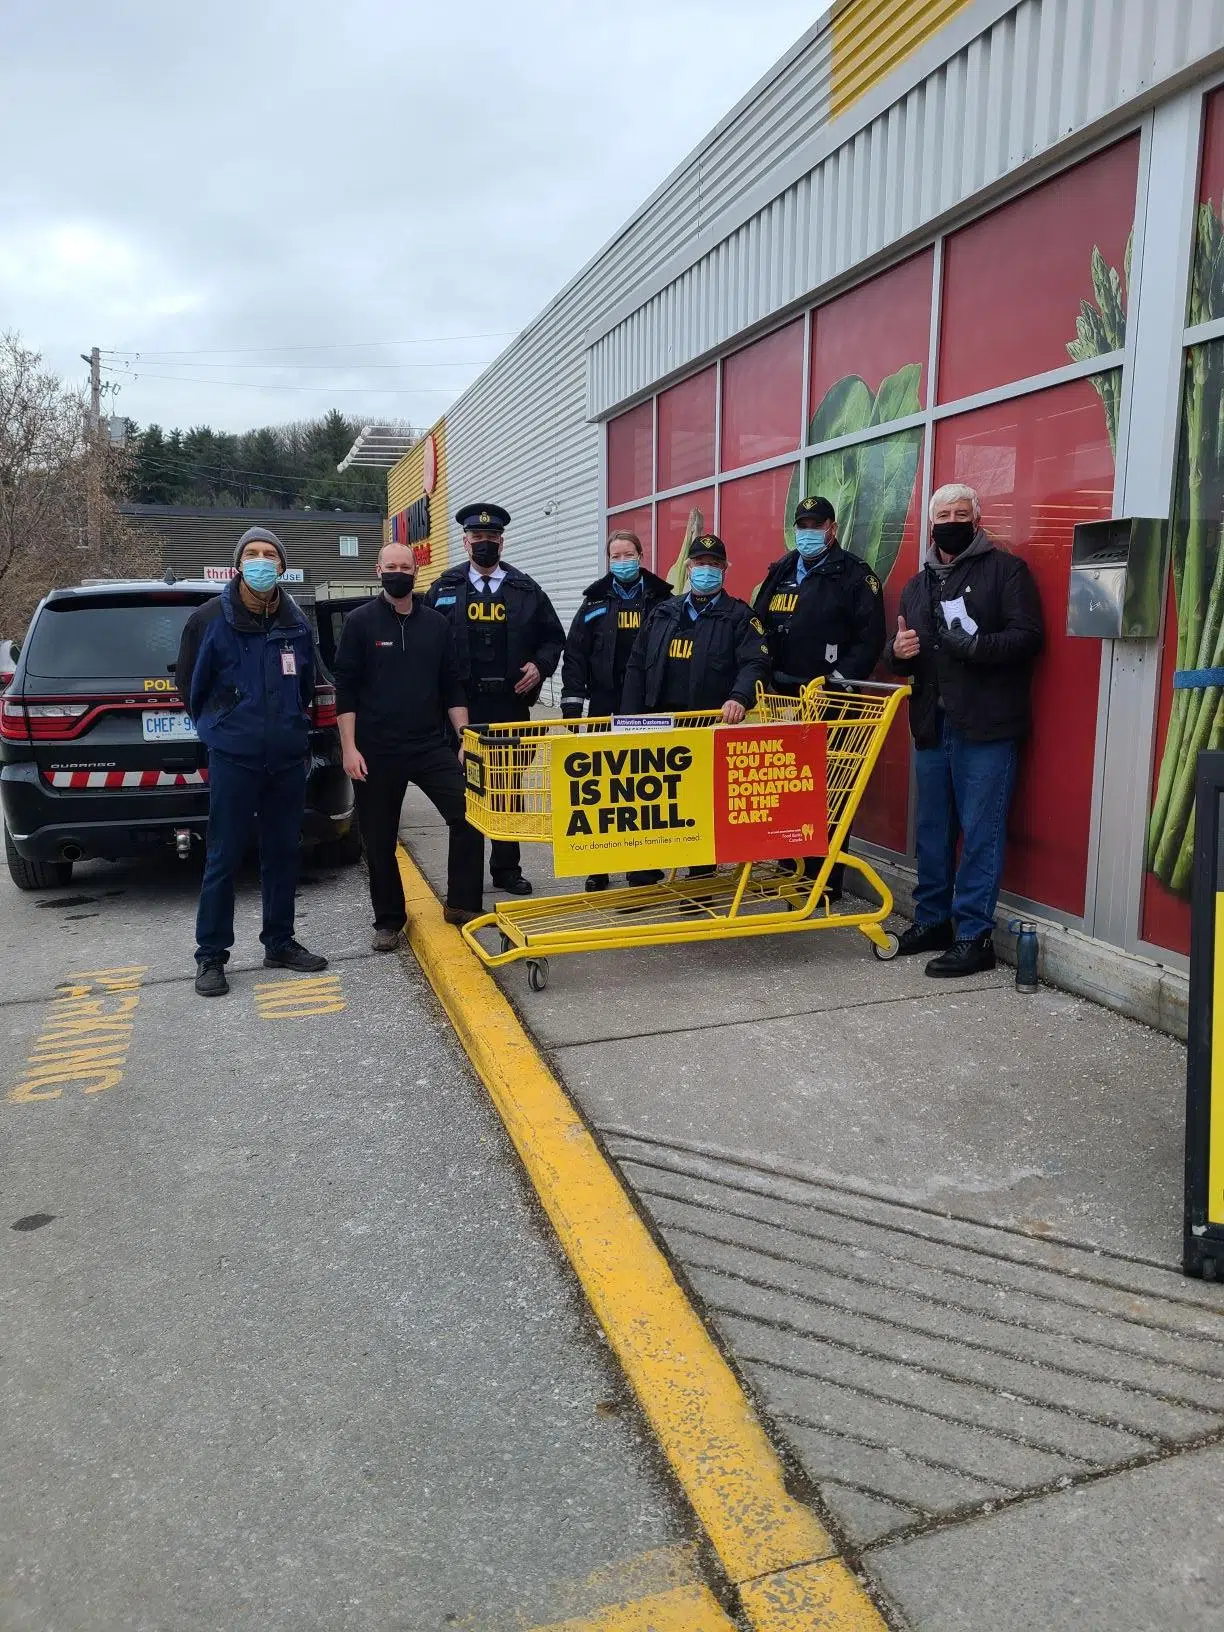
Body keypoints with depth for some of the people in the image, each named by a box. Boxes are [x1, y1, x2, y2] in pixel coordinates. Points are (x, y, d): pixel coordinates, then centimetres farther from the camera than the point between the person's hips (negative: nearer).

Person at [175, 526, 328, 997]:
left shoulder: (296, 624, 6)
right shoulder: (211, 618, -5)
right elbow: (189, 684, 6)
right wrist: (221, 726, 13)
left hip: (289, 758, 4)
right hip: (233, 759, -4)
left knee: (283, 853, 11)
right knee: (223, 859, 0)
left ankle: (280, 944, 24)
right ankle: (211, 956, 10)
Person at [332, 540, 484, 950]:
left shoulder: (436, 624, 8)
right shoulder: (360, 622, 0)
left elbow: (451, 687, 11)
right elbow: (345, 690, -3)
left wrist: (465, 738, 3)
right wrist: (349, 748, -9)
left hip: (431, 746, 2)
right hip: (376, 753, -2)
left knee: (469, 817, -9)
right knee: (379, 840, 6)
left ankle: (461, 904, 7)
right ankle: (389, 920, 22)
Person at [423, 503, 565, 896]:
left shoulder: (526, 590, 8)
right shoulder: (444, 589, 5)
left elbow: (554, 636, 14)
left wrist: (540, 665, -4)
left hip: (511, 708, 1)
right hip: (462, 708, -1)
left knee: (510, 790, 10)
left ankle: (507, 868, 23)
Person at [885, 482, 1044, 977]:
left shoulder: (1005, 570, 1)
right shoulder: (916, 586, 20)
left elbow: (1027, 636, -9)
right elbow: (901, 657, 24)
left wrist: (976, 645, -24)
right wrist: (898, 651, 1)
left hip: (986, 729, -6)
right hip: (932, 727, 6)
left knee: (981, 834, -4)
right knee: (932, 831, 13)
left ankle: (975, 936, 3)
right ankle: (932, 922, 24)